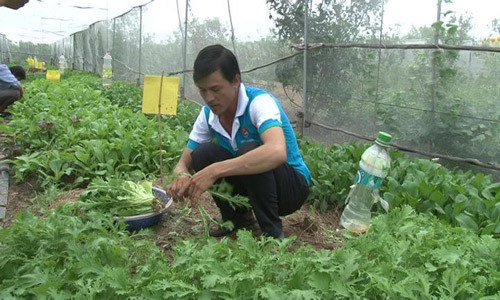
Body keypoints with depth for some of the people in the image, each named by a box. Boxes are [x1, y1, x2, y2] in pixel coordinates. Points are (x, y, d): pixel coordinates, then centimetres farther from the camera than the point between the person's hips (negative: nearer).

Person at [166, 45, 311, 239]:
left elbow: (277, 152, -46)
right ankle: (237, 218, 4)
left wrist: (214, 171, -47)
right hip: (251, 183, 6)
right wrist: (182, 177, -28)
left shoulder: (259, 101, -26)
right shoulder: (208, 114, -6)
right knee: (203, 153, -17)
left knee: (249, 151, -34)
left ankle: (272, 232, -16)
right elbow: (183, 164, -2)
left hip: (293, 185, -5)